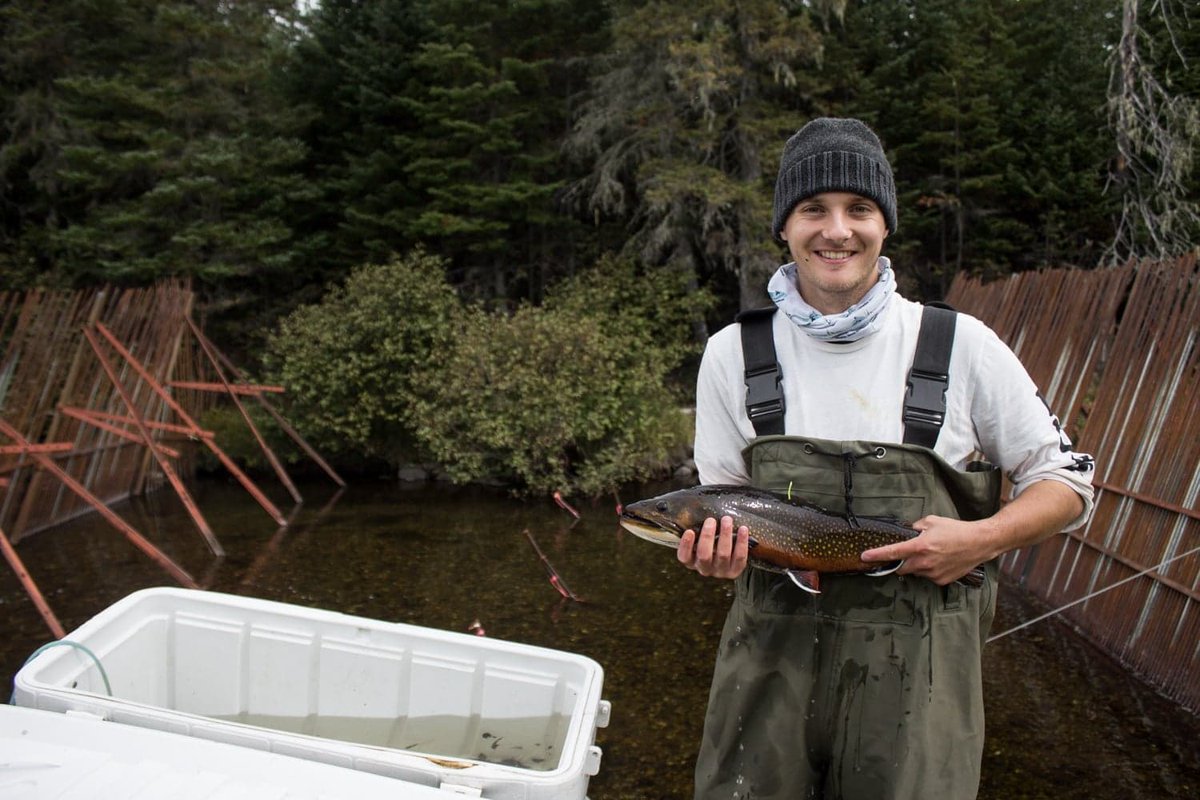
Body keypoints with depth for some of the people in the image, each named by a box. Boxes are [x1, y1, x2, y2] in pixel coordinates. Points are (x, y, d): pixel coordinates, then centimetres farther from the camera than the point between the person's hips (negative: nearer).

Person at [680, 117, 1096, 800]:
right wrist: (715, 547, -13)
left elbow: (1066, 483, 5)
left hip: (921, 664, -1)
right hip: (773, 648, 1)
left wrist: (982, 538, -13)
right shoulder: (733, 353, 1)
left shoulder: (961, 346, -2)